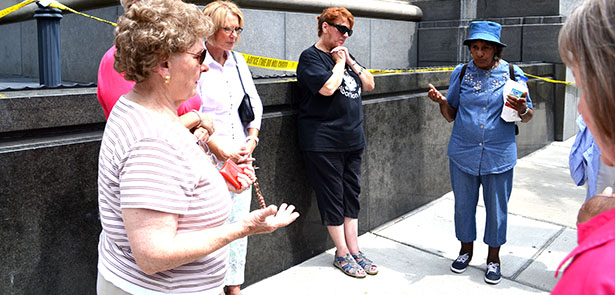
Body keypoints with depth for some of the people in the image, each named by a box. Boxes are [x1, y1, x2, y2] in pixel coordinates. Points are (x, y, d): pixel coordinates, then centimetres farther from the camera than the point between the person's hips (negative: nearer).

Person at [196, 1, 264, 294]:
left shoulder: (238, 61, 12)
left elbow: (254, 104, 16)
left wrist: (252, 139, 2)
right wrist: (221, 151, -14)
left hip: (242, 158, 7)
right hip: (211, 160, -6)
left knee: (239, 223, 11)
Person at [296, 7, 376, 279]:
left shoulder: (345, 55, 17)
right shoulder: (311, 57, -6)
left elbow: (369, 85, 14)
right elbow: (328, 87, -22)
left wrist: (351, 62, 2)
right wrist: (340, 62, -8)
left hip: (353, 140, 8)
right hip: (323, 142, -7)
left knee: (351, 196, 11)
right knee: (332, 199, 2)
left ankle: (354, 251, 21)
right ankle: (342, 254, 14)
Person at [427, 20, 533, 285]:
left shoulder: (512, 73, -2)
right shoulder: (461, 73, 2)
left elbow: (528, 116, 3)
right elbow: (451, 115, 7)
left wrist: (522, 109, -20)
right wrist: (441, 101, -14)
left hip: (499, 155, -1)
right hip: (463, 153, 2)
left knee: (497, 207, 9)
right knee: (463, 204, 13)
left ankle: (493, 257, 29)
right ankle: (466, 248, 35)